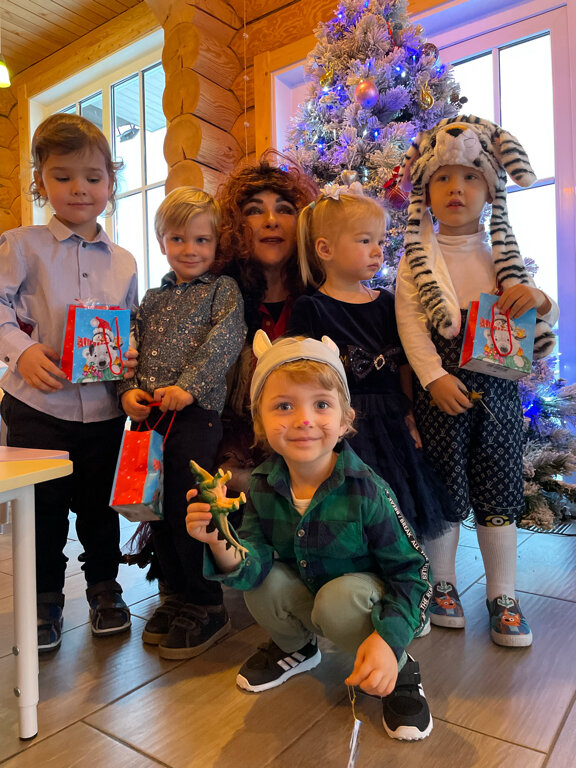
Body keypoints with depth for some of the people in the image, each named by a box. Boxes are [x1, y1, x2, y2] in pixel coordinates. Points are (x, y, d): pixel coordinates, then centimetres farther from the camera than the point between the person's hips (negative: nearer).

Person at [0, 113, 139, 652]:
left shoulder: (122, 262, 9)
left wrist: (132, 358, -6)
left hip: (104, 405, 2)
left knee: (99, 505, 14)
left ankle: (104, 589, 34)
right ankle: (44, 599, 29)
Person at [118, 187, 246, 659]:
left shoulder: (224, 290, 2)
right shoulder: (154, 299, 19)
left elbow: (224, 342, -12)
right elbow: (132, 349, 16)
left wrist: (188, 386, -22)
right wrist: (128, 391, -2)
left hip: (197, 414, -6)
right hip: (148, 417, 6)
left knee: (188, 513, -3)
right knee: (158, 510, 12)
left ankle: (207, 608, 17)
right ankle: (178, 594, 31)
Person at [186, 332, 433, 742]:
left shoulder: (366, 491, -28)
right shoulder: (263, 487, -16)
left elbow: (413, 571, -20)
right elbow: (254, 563, -20)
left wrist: (388, 639, -32)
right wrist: (221, 544, -42)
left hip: (360, 595, -4)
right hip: (305, 593, 5)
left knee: (338, 601, -33)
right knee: (262, 581, -21)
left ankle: (400, 669, -1)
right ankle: (297, 647, 13)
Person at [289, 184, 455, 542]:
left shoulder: (387, 303, 9)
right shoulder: (310, 309, -6)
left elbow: (404, 367, 12)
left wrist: (410, 419, 7)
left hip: (393, 424, 5)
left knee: (401, 511, 12)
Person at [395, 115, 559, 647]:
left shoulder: (501, 256, 12)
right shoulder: (417, 259, 4)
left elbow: (548, 319, 13)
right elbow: (409, 323, -7)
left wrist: (538, 299, -11)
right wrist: (434, 377, -19)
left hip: (498, 386, 3)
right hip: (442, 388, -2)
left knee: (498, 489, 9)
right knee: (445, 490, 6)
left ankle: (503, 595, 24)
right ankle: (442, 584, 26)